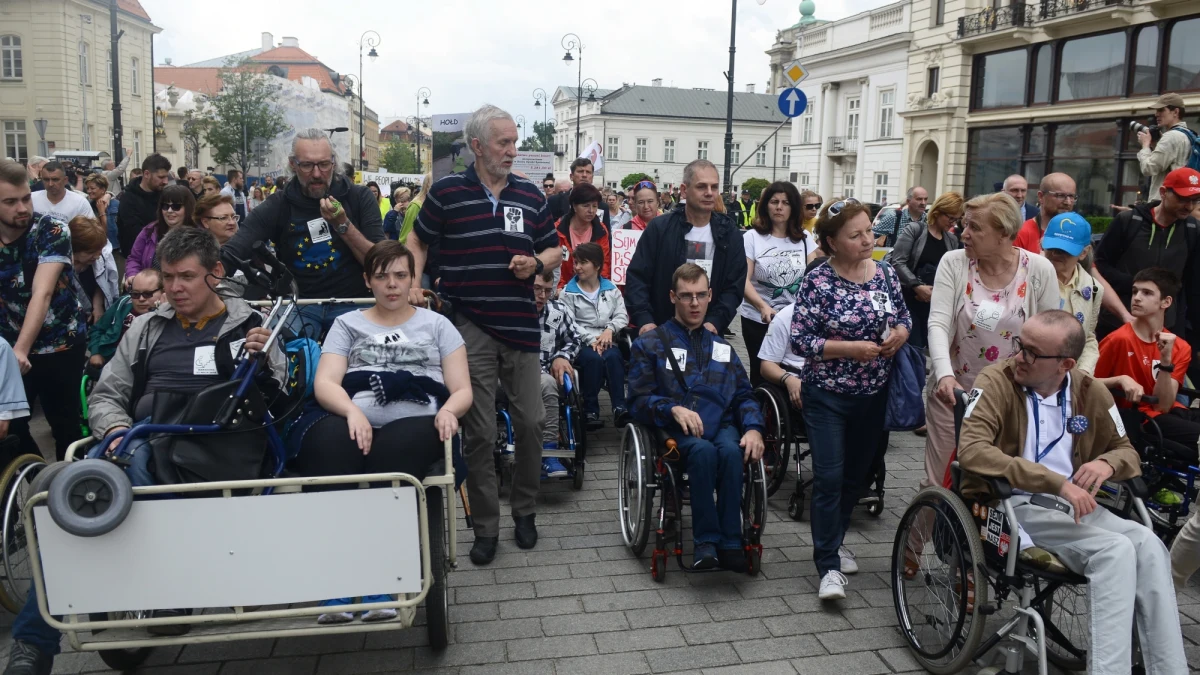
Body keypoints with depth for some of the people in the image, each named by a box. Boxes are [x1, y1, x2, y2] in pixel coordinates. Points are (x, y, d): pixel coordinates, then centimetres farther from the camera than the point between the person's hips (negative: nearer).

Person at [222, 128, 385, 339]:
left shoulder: (360, 198, 1)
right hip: (298, 304, 0)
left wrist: (343, 224, -17)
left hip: (350, 304, 0)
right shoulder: (275, 208, 0)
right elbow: (228, 256, -11)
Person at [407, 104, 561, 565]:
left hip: (521, 326, 3)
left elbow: (554, 250, 16)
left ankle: (525, 511, 27)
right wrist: (412, 285, -1)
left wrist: (537, 263, -5)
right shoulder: (446, 192, 0)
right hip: (470, 328, -3)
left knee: (531, 422, 7)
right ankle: (485, 527, 17)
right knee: (479, 432, 3)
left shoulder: (530, 195, 8)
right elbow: (419, 241, 13)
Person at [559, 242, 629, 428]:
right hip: (580, 343, -2)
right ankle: (590, 410, -25)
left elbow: (622, 315, 7)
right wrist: (591, 339, -18)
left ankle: (619, 407, -34)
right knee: (594, 358, -35)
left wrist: (609, 330, -13)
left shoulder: (611, 289, 17)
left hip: (605, 340, 2)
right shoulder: (568, 292, 8)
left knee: (612, 356, -34)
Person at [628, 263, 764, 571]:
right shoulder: (650, 344, 12)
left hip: (721, 424, 3)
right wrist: (674, 409, -19)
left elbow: (744, 395, 16)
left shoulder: (721, 346, 25)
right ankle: (706, 540, -27)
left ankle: (730, 542, -25)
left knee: (731, 451, -33)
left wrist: (753, 428, -5)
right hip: (675, 429, -3)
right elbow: (638, 401, 1)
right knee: (704, 450, -36)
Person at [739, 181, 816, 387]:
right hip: (758, 319, -2)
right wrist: (763, 306, -29)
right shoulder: (752, 237, -4)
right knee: (761, 373, 8)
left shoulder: (804, 238, 6)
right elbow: (743, 280, -12)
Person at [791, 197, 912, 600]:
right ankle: (829, 566, 2)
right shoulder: (818, 281, -13)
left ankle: (833, 541, 37)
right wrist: (851, 348, -22)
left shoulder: (886, 273, 1)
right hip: (827, 395, -5)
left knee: (857, 473, 16)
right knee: (829, 476, -7)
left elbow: (904, 316, 14)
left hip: (873, 393, 5)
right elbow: (799, 340, -15)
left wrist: (900, 334, -9)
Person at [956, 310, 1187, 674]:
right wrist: (1057, 483, -30)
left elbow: (1127, 452, 17)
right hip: (1013, 507, -5)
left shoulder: (1091, 392, 6)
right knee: (1116, 551, -25)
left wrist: (1108, 463, -10)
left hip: (1074, 506, 5)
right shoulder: (997, 381, -11)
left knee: (1148, 545, -21)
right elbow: (971, 450, -25)